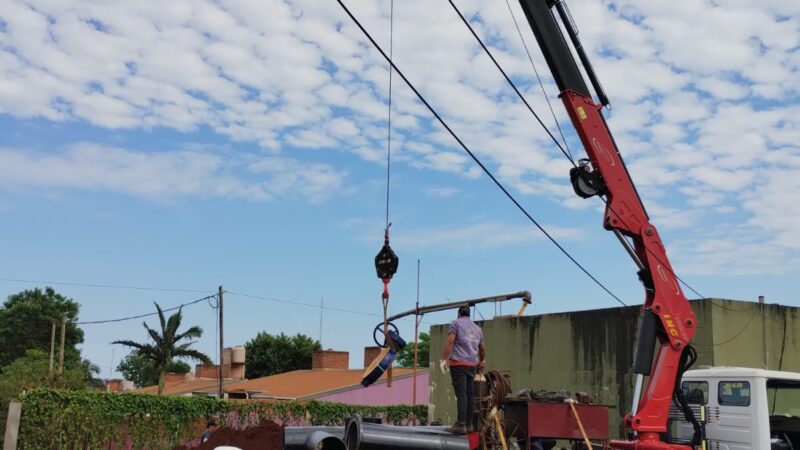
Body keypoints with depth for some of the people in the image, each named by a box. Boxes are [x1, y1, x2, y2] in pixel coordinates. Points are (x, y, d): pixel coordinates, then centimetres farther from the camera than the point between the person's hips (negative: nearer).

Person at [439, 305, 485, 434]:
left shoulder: (455, 323, 4)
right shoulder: (477, 328, 21)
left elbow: (450, 341, -10)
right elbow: (482, 348, 30)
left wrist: (443, 359, -12)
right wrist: (482, 361, 46)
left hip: (458, 362, -5)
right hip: (472, 364, 5)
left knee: (461, 394, -10)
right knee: (470, 394, 6)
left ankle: (461, 424, -14)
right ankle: (469, 424, 6)